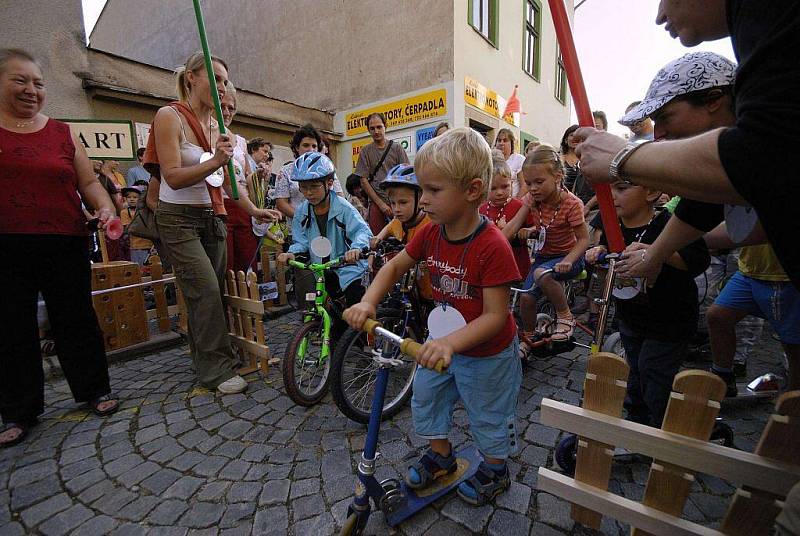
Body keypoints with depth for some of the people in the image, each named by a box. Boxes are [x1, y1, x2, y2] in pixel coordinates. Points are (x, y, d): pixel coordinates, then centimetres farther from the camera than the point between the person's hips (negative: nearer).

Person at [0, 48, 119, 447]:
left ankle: (94, 389, 22)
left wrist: (105, 208, -9)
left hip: (65, 245, 0)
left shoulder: (63, 133, 9)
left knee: (76, 320, 7)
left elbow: (88, 182, 8)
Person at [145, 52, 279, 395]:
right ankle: (217, 370, -1)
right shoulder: (169, 116, -7)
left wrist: (253, 209, -1)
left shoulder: (217, 128, 11)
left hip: (212, 218, 6)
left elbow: (228, 181, 11)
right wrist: (215, 161, -28)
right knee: (206, 289, -13)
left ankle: (204, 357, 21)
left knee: (214, 291, 5)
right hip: (178, 218, -6)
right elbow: (173, 177, -15)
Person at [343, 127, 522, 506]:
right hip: (443, 342, 6)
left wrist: (450, 342, -44)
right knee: (425, 399, 22)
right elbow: (395, 266, -1)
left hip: (487, 351, -6)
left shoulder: (492, 247, -32)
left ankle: (495, 471, 49)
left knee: (488, 416, 18)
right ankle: (441, 457, 50)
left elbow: (495, 315, -30)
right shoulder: (431, 234, -12)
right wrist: (368, 301, -16)